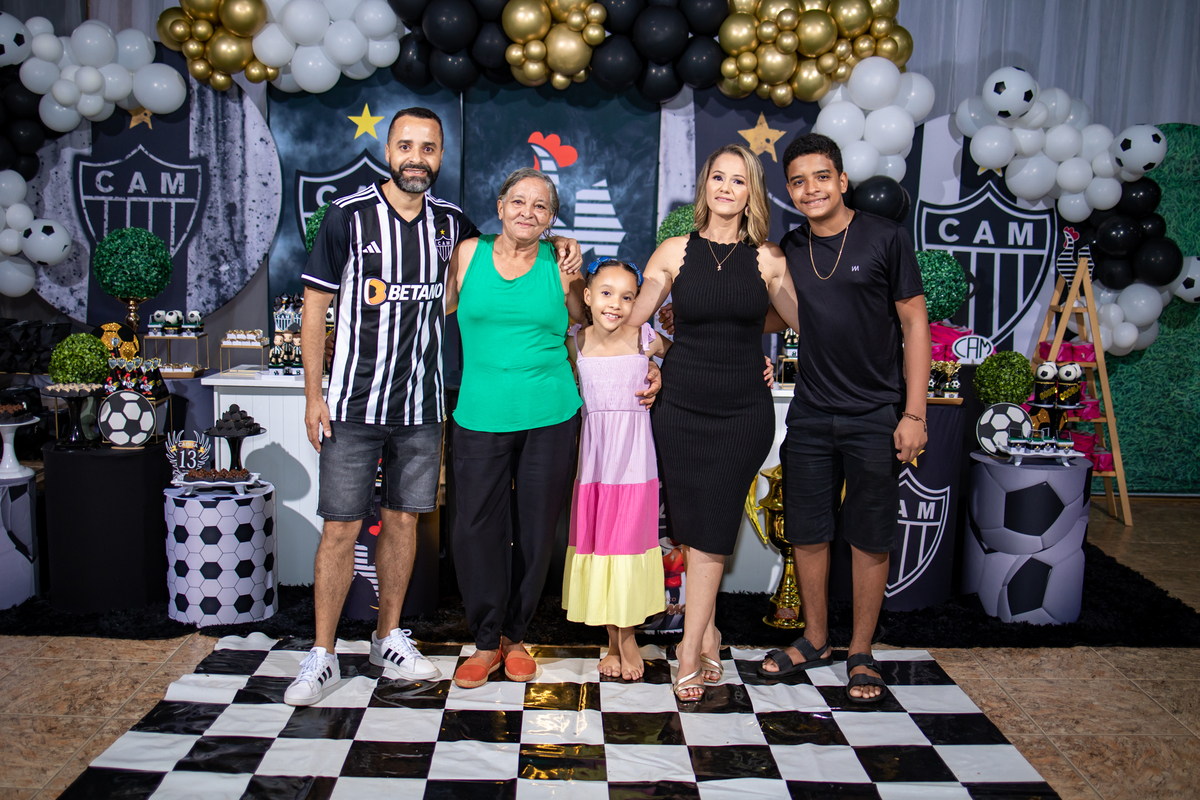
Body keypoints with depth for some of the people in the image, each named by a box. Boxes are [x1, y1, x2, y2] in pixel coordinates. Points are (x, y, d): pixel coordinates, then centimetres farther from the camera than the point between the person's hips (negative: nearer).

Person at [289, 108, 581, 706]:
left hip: (421, 406, 3)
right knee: (341, 527, -1)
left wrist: (554, 246, 6)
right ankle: (323, 656, 13)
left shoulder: (450, 222, 6)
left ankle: (389, 638, 27)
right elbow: (315, 307, -2)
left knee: (403, 520, 11)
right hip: (354, 404, -3)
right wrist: (314, 395, -7)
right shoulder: (348, 215, -4)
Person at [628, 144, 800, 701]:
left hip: (743, 411, -1)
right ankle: (708, 635, 25)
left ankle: (690, 649, 10)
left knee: (710, 530, 0)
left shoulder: (767, 258, 2)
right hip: (681, 408, 1)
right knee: (693, 526, 6)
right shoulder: (675, 252, 2)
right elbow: (629, 321, 6)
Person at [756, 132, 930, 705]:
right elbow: (778, 318, 16)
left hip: (876, 417, -4)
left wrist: (913, 414, -10)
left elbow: (915, 324, -5)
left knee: (870, 540, 6)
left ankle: (861, 654, 23)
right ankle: (815, 640, 30)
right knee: (806, 532, 11)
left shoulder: (884, 239, -7)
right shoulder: (788, 249, 5)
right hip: (810, 416, 4)